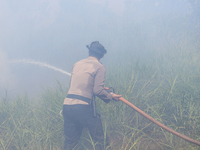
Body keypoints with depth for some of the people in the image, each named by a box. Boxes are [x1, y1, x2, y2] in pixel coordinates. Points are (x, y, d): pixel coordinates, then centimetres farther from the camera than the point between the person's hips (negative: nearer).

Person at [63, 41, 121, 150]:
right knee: (98, 139, 6)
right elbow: (98, 90, -10)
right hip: (83, 107, -6)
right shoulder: (99, 67, -1)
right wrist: (111, 96, 8)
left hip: (67, 105, 6)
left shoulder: (77, 64, 17)